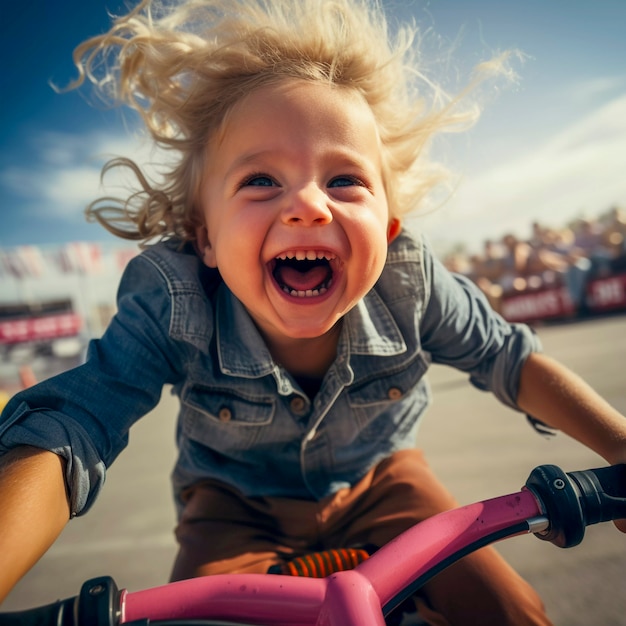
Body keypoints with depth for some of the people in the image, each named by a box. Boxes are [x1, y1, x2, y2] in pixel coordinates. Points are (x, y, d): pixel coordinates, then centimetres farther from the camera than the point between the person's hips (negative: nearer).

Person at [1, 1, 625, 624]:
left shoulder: (407, 281, -26)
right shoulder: (171, 302, -31)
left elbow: (509, 360, -11)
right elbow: (66, 434, -33)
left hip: (379, 479, 2)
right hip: (236, 508, 0)